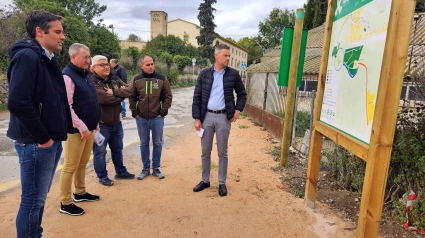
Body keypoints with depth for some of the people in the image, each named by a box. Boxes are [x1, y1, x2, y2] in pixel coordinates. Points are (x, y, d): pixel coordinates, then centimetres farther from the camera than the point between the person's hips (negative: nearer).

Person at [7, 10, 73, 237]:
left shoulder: (49, 60, 14)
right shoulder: (27, 56, -15)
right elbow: (17, 103, -26)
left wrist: (58, 133, 10)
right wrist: (42, 138, -19)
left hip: (52, 141, 9)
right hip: (36, 143, -9)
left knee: (39, 198, 20)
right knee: (32, 200, 3)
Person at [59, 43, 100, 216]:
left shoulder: (86, 74, 13)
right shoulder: (67, 76, -14)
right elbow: (66, 107, -21)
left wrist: (94, 124, 18)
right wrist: (82, 127, -19)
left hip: (89, 127, 9)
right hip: (76, 130, -9)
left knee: (83, 163, 18)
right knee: (70, 167, 1)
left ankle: (80, 193, 33)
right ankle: (65, 203, 13)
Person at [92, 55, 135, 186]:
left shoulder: (115, 79, 7)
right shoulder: (92, 82, -15)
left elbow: (128, 91, -6)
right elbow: (104, 98, -28)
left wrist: (114, 92, -21)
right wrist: (120, 94, -11)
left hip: (116, 122, 7)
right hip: (100, 124, -7)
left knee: (117, 149, 19)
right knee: (100, 151, 6)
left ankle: (120, 172, 35)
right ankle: (102, 176, 22)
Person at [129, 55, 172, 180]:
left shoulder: (162, 79, -3)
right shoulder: (136, 80, 1)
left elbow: (168, 96, -1)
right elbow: (132, 97, 8)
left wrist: (163, 112, -6)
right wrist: (134, 112, 0)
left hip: (157, 118, -1)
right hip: (141, 118, 1)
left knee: (157, 143, 7)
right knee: (144, 144, 10)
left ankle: (156, 168, 21)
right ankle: (145, 168, 23)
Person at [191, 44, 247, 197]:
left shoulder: (233, 74, 1)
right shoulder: (204, 73, 1)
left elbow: (242, 94, 12)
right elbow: (197, 97, 1)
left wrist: (238, 110, -2)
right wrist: (197, 118, -4)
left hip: (223, 117, -1)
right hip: (206, 116, 1)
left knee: (222, 152, 7)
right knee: (205, 151, 10)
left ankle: (222, 183, 20)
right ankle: (205, 180, 26)